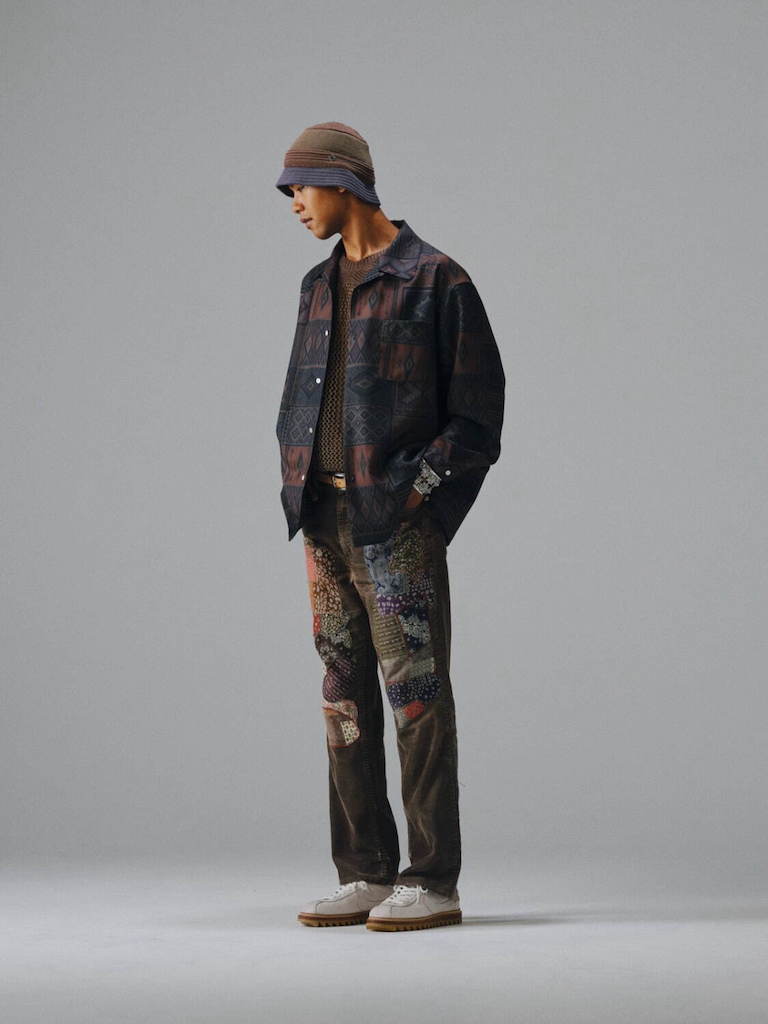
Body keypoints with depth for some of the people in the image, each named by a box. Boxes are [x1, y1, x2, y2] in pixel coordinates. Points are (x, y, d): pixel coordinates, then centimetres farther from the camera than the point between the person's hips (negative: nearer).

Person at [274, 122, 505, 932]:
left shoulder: (437, 281, -5)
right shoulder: (319, 286, 17)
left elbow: (478, 416, -7)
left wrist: (412, 494, -13)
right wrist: (299, 493, 8)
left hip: (398, 523, -7)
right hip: (327, 521, 7)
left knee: (416, 694, -5)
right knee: (345, 697, 7)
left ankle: (432, 882, -1)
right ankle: (367, 876, 13)